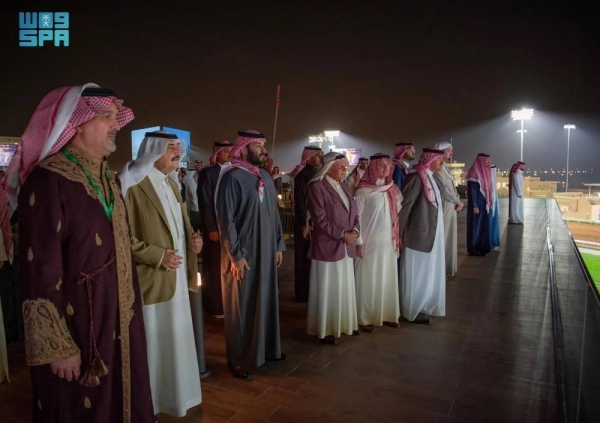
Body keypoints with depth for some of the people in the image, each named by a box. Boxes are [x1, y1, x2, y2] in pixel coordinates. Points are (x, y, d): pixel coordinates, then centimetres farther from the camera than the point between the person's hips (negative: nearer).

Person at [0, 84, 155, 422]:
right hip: (76, 328, -7)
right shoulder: (47, 180, -17)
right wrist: (57, 346, -17)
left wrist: (130, 309, 14)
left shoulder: (109, 179, 9)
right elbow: (39, 269, -19)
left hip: (119, 322, 7)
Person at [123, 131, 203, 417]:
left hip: (176, 278, 8)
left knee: (176, 340, 17)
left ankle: (174, 396, 34)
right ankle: (149, 403, 24)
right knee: (153, 343, 4)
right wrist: (157, 256, -19)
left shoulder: (171, 184, 13)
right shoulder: (135, 185, -15)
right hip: (151, 281, -8)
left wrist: (192, 239, 2)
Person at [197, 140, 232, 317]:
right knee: (215, 268, 5)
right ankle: (216, 306, 17)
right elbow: (204, 203, -7)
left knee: (231, 267, 6)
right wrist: (211, 228, -12)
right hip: (215, 228, -4)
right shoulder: (207, 172, -4)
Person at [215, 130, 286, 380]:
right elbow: (225, 219, -16)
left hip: (266, 252, 7)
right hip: (242, 255, -7)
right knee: (241, 307, 4)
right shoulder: (231, 177, -13)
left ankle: (267, 348, 33)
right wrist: (235, 255, -17)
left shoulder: (265, 177, 9)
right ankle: (239, 360, 18)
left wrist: (278, 245, 11)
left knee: (265, 301, 16)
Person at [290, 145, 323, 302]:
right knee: (305, 257, 1)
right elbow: (300, 201, -16)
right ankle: (304, 293, 12)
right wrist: (304, 223, -19)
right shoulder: (302, 175, -12)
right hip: (306, 221, -7)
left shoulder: (317, 173, 11)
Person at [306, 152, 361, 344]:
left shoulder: (344, 187, 12)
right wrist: (342, 234, -16)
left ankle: (344, 323, 29)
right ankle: (326, 329, 16)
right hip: (327, 246, -7)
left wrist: (354, 231, -6)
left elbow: (354, 213, 12)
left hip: (346, 247, 7)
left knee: (345, 288, 15)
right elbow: (320, 219, -17)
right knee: (327, 290, 3)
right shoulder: (317, 187, -12)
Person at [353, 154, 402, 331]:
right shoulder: (363, 190, -11)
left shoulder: (392, 189, 8)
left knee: (387, 278, 13)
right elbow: (356, 216, -11)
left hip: (388, 241, 6)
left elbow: (397, 214, 13)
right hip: (370, 242, -6)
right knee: (368, 279, 2)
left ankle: (386, 314, 26)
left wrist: (397, 238, 9)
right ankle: (365, 318, 14)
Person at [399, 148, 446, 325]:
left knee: (427, 273, 18)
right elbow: (404, 206, -19)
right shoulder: (417, 177, -18)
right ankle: (412, 312, 18)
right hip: (420, 235, -9)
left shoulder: (430, 177, 12)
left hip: (431, 234, 9)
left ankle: (422, 306, 33)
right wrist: (400, 234, -17)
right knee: (417, 274, 4)